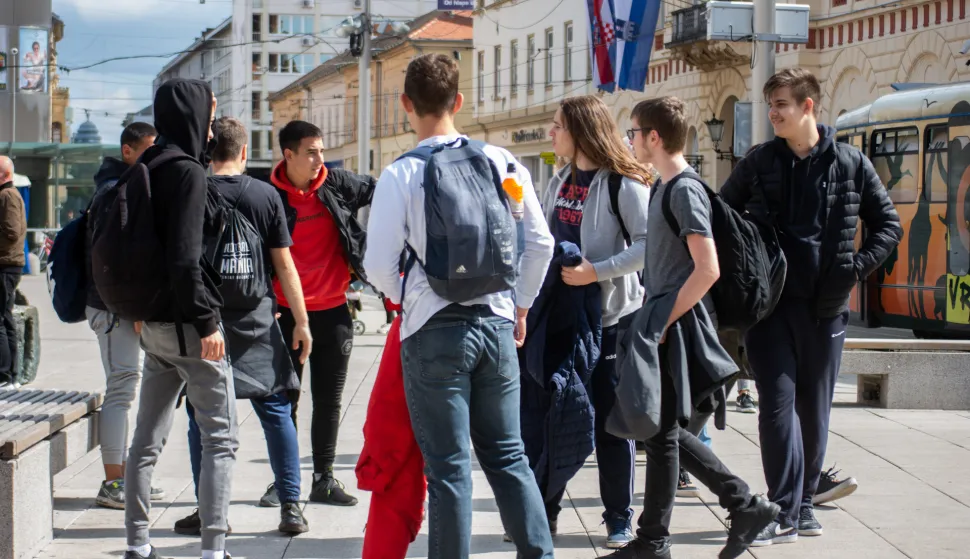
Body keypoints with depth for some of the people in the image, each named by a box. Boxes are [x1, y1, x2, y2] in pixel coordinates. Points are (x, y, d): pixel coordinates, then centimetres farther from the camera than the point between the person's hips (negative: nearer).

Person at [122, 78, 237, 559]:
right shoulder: (187, 171, -15)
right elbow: (185, 257, -21)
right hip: (186, 322, -8)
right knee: (219, 439, -3)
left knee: (147, 439, 13)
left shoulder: (146, 169, 11)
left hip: (151, 322, 8)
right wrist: (206, 322, -17)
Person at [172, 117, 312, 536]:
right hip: (257, 318, 1)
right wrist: (301, 321, 7)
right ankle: (291, 507, 6)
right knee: (276, 410, 9)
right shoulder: (266, 195, 0)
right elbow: (284, 264, 1)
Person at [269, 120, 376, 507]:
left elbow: (376, 191, 15)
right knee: (286, 398, 6)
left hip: (333, 311, 3)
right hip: (287, 313, -3)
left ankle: (324, 479, 18)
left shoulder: (336, 184, 0)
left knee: (329, 401, 8)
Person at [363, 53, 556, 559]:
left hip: (434, 331, -4)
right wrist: (519, 306, 18)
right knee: (508, 455, 15)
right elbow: (540, 243, 5)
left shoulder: (401, 175, -10)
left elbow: (378, 266, -9)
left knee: (449, 467, 2)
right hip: (496, 323, 4)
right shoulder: (501, 162, 1)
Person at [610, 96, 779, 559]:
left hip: (674, 328, -10)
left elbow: (707, 269, -21)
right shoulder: (663, 188, 13)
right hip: (661, 323, 10)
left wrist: (664, 321, -17)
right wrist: (653, 318, 14)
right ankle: (744, 506, 17)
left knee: (660, 433, -1)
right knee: (664, 431, 13)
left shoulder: (685, 190, -15)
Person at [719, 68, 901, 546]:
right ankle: (785, 511, -6)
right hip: (769, 303, 0)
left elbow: (888, 225, 8)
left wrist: (856, 268, -4)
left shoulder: (850, 164, 1)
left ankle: (803, 502, 21)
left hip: (825, 306, 1)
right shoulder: (759, 162, 4)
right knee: (778, 403, -8)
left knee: (814, 408, 9)